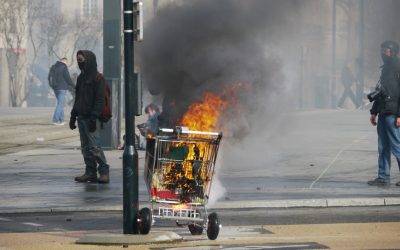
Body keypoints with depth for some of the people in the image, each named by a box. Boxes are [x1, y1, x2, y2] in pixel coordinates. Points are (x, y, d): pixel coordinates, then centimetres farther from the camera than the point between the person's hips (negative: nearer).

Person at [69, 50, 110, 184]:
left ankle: (104, 171, -8)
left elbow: (99, 99, -13)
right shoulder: (81, 78, 17)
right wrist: (73, 116, 18)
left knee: (94, 146, -12)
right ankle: (90, 172, 9)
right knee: (85, 147, 6)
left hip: (91, 118, -8)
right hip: (81, 117, 8)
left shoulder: (98, 78, -8)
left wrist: (93, 117, -20)